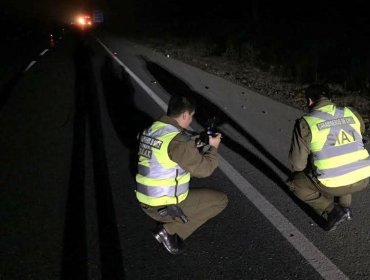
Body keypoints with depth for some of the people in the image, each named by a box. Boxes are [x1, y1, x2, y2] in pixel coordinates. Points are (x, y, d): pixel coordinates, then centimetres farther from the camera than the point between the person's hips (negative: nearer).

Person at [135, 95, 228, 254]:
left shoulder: (151, 129, 1)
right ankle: (170, 230, 0)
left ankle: (169, 225, 14)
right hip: (165, 207, -8)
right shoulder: (178, 140, -23)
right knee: (221, 200, 6)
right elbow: (204, 169, -14)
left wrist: (198, 147, 13)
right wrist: (213, 148, 3)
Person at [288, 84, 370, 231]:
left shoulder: (305, 123, -7)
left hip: (333, 184, -5)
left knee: (296, 184, 21)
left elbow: (297, 162, -6)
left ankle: (332, 211, 7)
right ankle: (345, 206, 27)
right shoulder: (352, 114, 8)